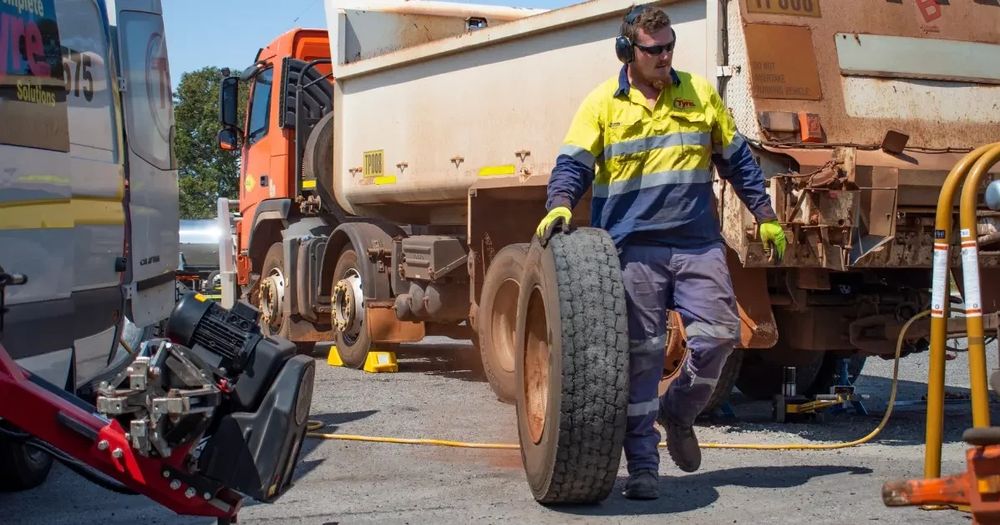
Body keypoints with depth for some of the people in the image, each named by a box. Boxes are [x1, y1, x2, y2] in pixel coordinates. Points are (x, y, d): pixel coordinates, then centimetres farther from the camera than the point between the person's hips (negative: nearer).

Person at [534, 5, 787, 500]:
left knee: (718, 334, -4)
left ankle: (677, 412, 24)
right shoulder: (602, 102, 4)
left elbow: (736, 160, 19)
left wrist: (765, 217, 18)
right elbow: (573, 164, -1)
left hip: (698, 243, 3)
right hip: (633, 249, -2)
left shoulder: (700, 93, 12)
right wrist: (560, 205, -21)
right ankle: (642, 466, 6)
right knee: (640, 354, -2)